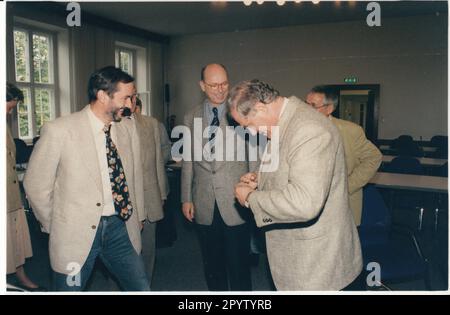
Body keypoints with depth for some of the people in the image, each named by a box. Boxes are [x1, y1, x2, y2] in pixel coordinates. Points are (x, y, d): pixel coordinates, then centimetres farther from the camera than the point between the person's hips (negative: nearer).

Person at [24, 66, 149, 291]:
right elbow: (36, 184, -4)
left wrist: (138, 216, 17)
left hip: (120, 227, 4)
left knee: (141, 288, 9)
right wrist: (55, 226, 4)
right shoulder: (59, 131, -13)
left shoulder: (128, 128, 1)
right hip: (75, 233, -3)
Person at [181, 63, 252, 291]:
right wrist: (186, 198, 7)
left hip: (236, 203, -3)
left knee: (238, 266, 6)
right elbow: (188, 161, 9)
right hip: (204, 205, 3)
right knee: (212, 266, 17)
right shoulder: (191, 118, 7)